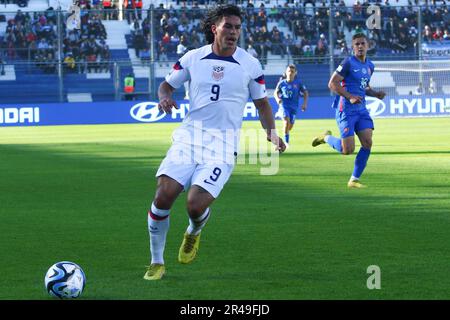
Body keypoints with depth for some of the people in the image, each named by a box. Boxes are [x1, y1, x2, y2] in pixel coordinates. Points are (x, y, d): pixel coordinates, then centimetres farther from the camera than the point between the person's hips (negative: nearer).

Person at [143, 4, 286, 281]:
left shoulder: (250, 65, 3)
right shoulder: (193, 58, 5)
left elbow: (261, 102, 14)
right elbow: (167, 84, 17)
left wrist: (271, 133, -2)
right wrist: (165, 96, -7)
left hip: (223, 143, -1)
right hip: (189, 135, 2)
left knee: (196, 205, -18)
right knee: (163, 195, -16)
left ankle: (194, 233, 22)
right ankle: (157, 263, 4)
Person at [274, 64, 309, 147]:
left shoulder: (298, 83, -4)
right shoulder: (282, 83, -2)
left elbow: (305, 93, 4)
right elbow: (276, 92, 9)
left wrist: (305, 103, -6)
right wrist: (277, 98, -13)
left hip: (293, 106, 2)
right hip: (284, 105, -2)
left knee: (291, 125, 8)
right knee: (287, 121, -23)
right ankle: (286, 140, -12)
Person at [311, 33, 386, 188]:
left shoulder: (370, 66, 13)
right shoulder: (348, 63, -10)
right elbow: (332, 83, -13)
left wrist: (376, 94, 8)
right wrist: (349, 96, -22)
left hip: (361, 110, 7)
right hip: (346, 110, -7)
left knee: (367, 143, -8)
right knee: (347, 150, -10)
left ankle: (354, 179, 3)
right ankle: (327, 138, 21)